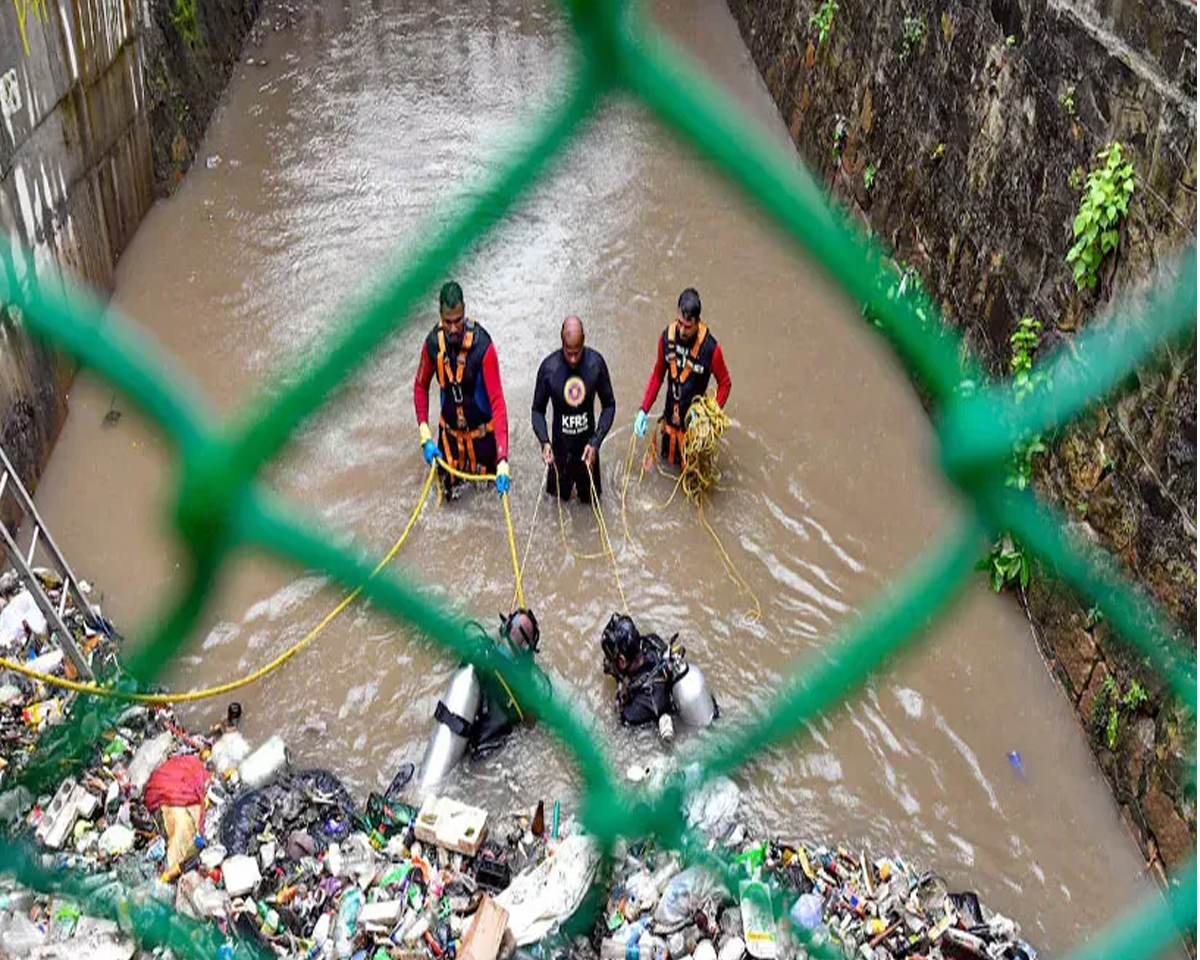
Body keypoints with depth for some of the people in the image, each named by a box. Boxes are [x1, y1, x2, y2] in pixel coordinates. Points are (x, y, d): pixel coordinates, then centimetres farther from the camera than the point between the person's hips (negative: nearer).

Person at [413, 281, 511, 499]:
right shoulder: (433, 343, -15)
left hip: (481, 431, -3)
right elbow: (420, 387, 1)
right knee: (450, 490, 12)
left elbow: (497, 402, -31)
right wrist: (425, 436, -9)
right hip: (449, 430, 3)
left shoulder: (483, 346, -28)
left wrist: (503, 461, -38)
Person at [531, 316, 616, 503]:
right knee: (560, 495, 18)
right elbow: (538, 410, -8)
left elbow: (609, 405, -7)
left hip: (587, 445, 1)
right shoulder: (548, 367, -21)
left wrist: (596, 442, -18)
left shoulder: (596, 363, -18)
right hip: (560, 446, -1)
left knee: (590, 497, 17)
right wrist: (544, 441, -25)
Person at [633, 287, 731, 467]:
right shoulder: (667, 337, -12)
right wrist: (643, 410, -3)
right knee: (668, 459, 21)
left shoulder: (710, 348, -25)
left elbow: (725, 384, -11)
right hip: (670, 418, 4)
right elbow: (657, 375, 2)